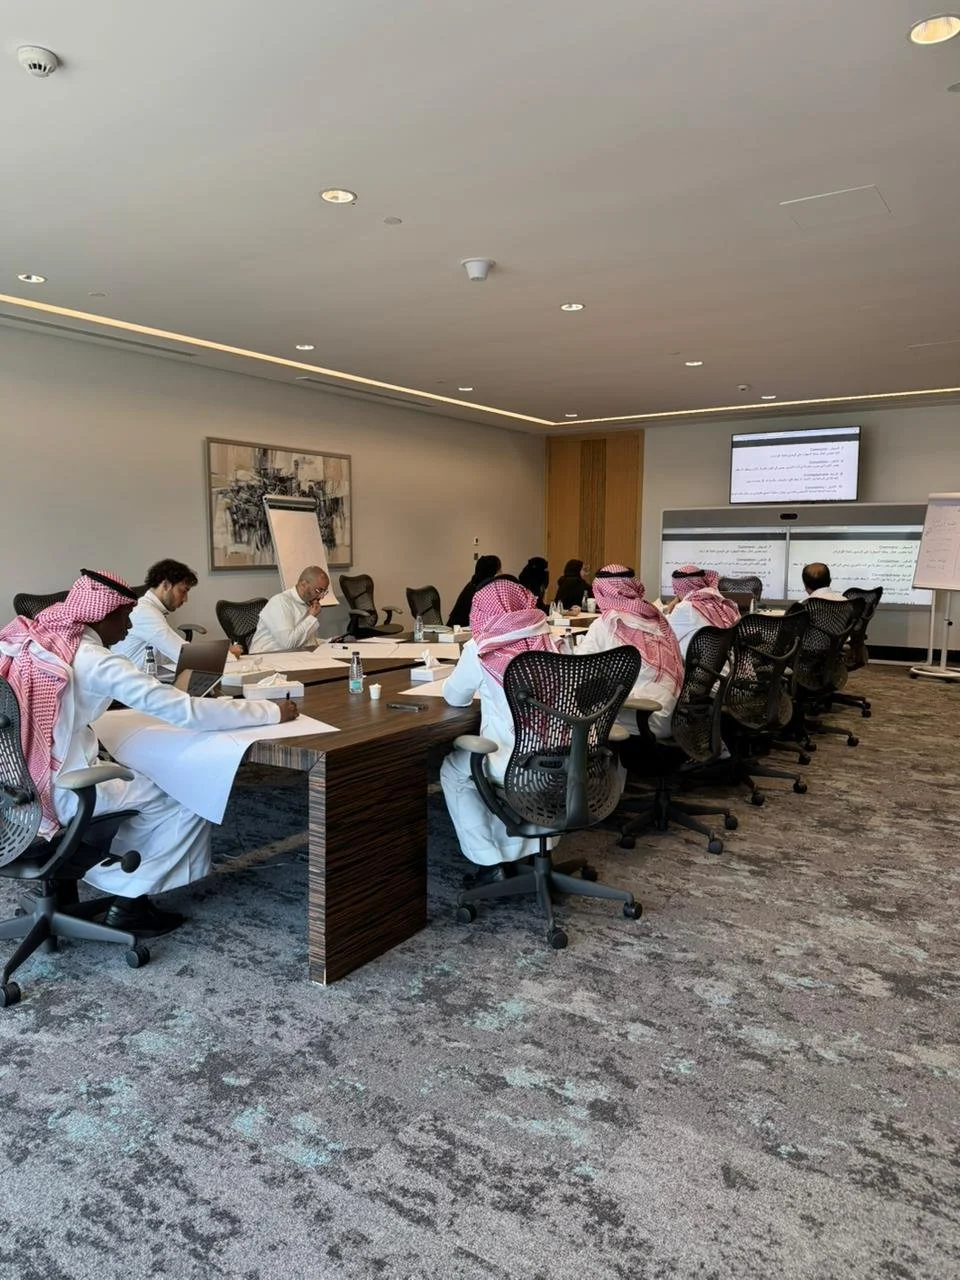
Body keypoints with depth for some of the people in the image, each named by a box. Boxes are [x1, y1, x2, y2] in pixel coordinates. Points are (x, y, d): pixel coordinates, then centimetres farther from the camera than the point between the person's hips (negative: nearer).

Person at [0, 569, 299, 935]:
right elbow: (185, 711, -24)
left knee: (136, 780, 26)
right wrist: (273, 711, -18)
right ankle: (129, 901, 17)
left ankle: (117, 884, 28)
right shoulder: (94, 660, -21)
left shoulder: (29, 637, 1)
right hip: (61, 793, -8)